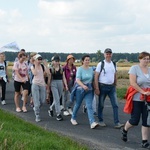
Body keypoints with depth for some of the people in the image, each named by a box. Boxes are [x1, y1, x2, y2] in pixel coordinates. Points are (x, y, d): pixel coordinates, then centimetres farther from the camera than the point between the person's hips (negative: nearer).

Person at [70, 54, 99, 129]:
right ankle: (73, 118, 34)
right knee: (77, 105, 11)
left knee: (89, 106, -8)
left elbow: (93, 79, 14)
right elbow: (78, 80, -18)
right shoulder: (80, 69, -8)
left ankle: (92, 123, -16)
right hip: (80, 89, -3)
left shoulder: (91, 69, 7)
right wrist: (83, 86, -34)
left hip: (89, 89, 3)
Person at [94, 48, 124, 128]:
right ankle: (100, 121, 23)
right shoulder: (101, 64, -8)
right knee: (101, 105, 8)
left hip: (112, 87, 4)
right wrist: (97, 89, -14)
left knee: (115, 105, -2)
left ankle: (117, 123, -1)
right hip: (103, 86, -4)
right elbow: (96, 77, -10)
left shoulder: (113, 64, 8)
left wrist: (115, 85, 14)